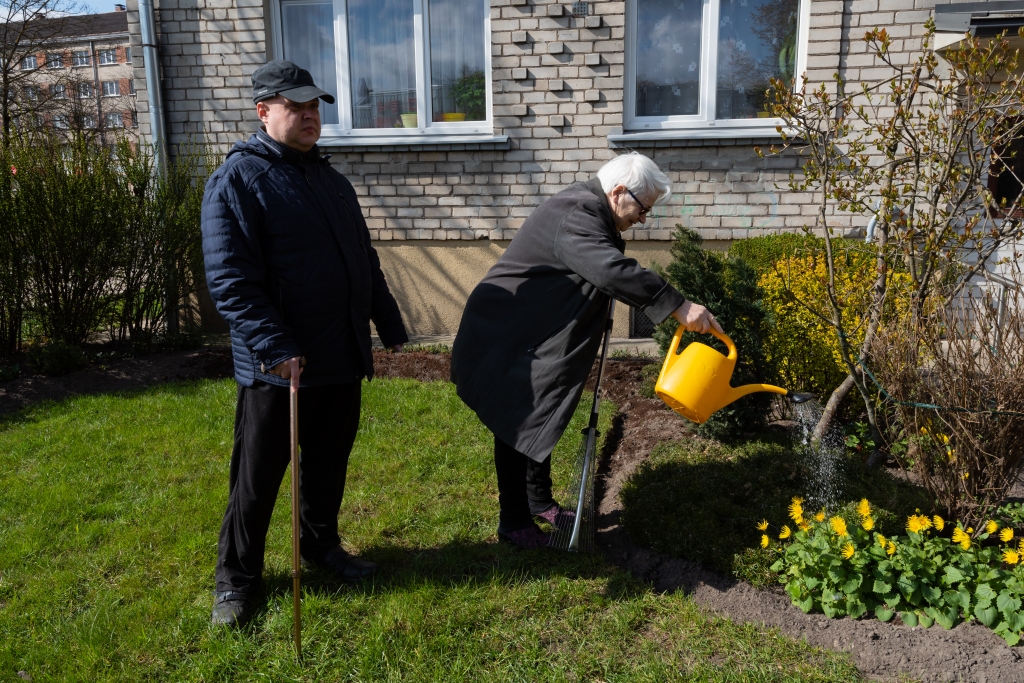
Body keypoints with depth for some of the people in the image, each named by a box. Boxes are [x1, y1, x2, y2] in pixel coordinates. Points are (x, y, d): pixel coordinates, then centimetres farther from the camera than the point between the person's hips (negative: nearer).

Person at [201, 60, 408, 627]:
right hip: (278, 366, -7)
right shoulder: (237, 179, -9)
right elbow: (229, 278, -17)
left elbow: (366, 262, 21)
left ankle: (322, 544, 38)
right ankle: (236, 577, 23)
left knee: (330, 463, 18)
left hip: (343, 358, 7)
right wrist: (275, 348, -24)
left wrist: (391, 328, 18)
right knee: (258, 477, 6)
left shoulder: (330, 179, 15)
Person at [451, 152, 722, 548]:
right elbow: (614, 272, -42)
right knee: (518, 428, -2)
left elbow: (606, 268, 18)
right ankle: (513, 524, 11)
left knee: (542, 422, 18)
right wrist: (679, 307, -43)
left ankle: (540, 504, 34)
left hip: (536, 336, 11)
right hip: (505, 340, -11)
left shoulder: (590, 211, 7)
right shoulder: (574, 215, -28)